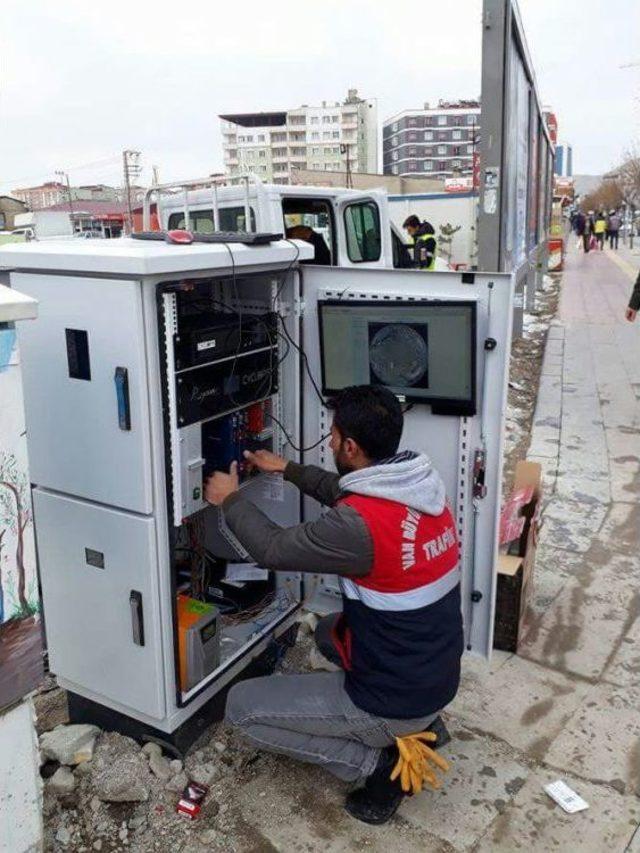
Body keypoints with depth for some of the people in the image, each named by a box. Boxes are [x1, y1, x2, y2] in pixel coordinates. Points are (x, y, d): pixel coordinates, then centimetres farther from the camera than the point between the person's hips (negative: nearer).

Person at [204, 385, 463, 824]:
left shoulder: (360, 525, -30)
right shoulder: (423, 483, -5)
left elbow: (274, 550, -14)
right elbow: (345, 493, 15)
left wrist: (230, 499, 2)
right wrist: (289, 469, 21)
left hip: (395, 702, -8)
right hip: (440, 679, 8)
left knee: (242, 706, 4)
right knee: (330, 630, 32)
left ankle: (378, 761, 0)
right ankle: (422, 724, 19)